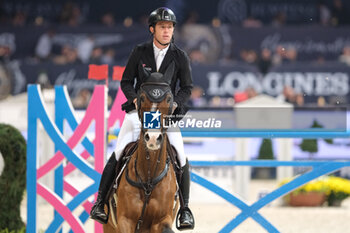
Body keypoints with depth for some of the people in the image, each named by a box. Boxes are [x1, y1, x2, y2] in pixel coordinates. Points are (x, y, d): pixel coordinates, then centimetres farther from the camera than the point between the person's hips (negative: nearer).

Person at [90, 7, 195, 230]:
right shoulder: (139, 52, 1)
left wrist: (174, 103, -15)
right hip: (139, 110, 0)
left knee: (181, 158, -13)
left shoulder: (180, 57, 0)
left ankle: (185, 209, 0)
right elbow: (126, 82, 5)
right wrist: (136, 99, -14)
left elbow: (187, 88, 4)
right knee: (118, 154, -14)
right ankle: (100, 201, -4)